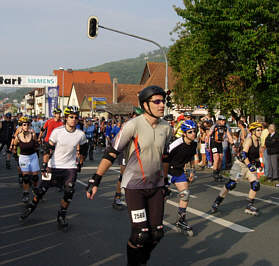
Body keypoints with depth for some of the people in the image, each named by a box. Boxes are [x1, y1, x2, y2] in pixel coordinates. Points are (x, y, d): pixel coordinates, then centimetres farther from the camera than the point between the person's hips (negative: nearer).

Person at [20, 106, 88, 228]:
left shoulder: (81, 134, -6)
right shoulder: (57, 131, -12)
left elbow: (83, 150, 12)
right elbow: (49, 149, -9)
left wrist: (80, 164, 13)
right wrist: (45, 165, -15)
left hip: (70, 167, 1)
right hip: (54, 166, -1)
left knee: (69, 192, -12)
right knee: (42, 189, 3)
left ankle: (61, 216, 8)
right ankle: (31, 207, 31)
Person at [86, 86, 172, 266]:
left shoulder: (166, 127, 3)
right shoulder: (133, 125, -15)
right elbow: (112, 154, -15)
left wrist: (164, 182, 20)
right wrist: (95, 180, -19)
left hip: (156, 186, 5)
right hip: (135, 185, -5)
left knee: (157, 233, 4)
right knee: (140, 234, -9)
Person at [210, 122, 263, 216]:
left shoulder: (257, 141, 7)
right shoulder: (249, 140, -16)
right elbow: (244, 154, -24)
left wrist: (257, 161, 12)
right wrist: (249, 165, -26)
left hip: (250, 165, 7)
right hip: (240, 164, -7)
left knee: (255, 185, -5)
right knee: (231, 184, -9)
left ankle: (250, 206, 10)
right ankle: (216, 203, 3)